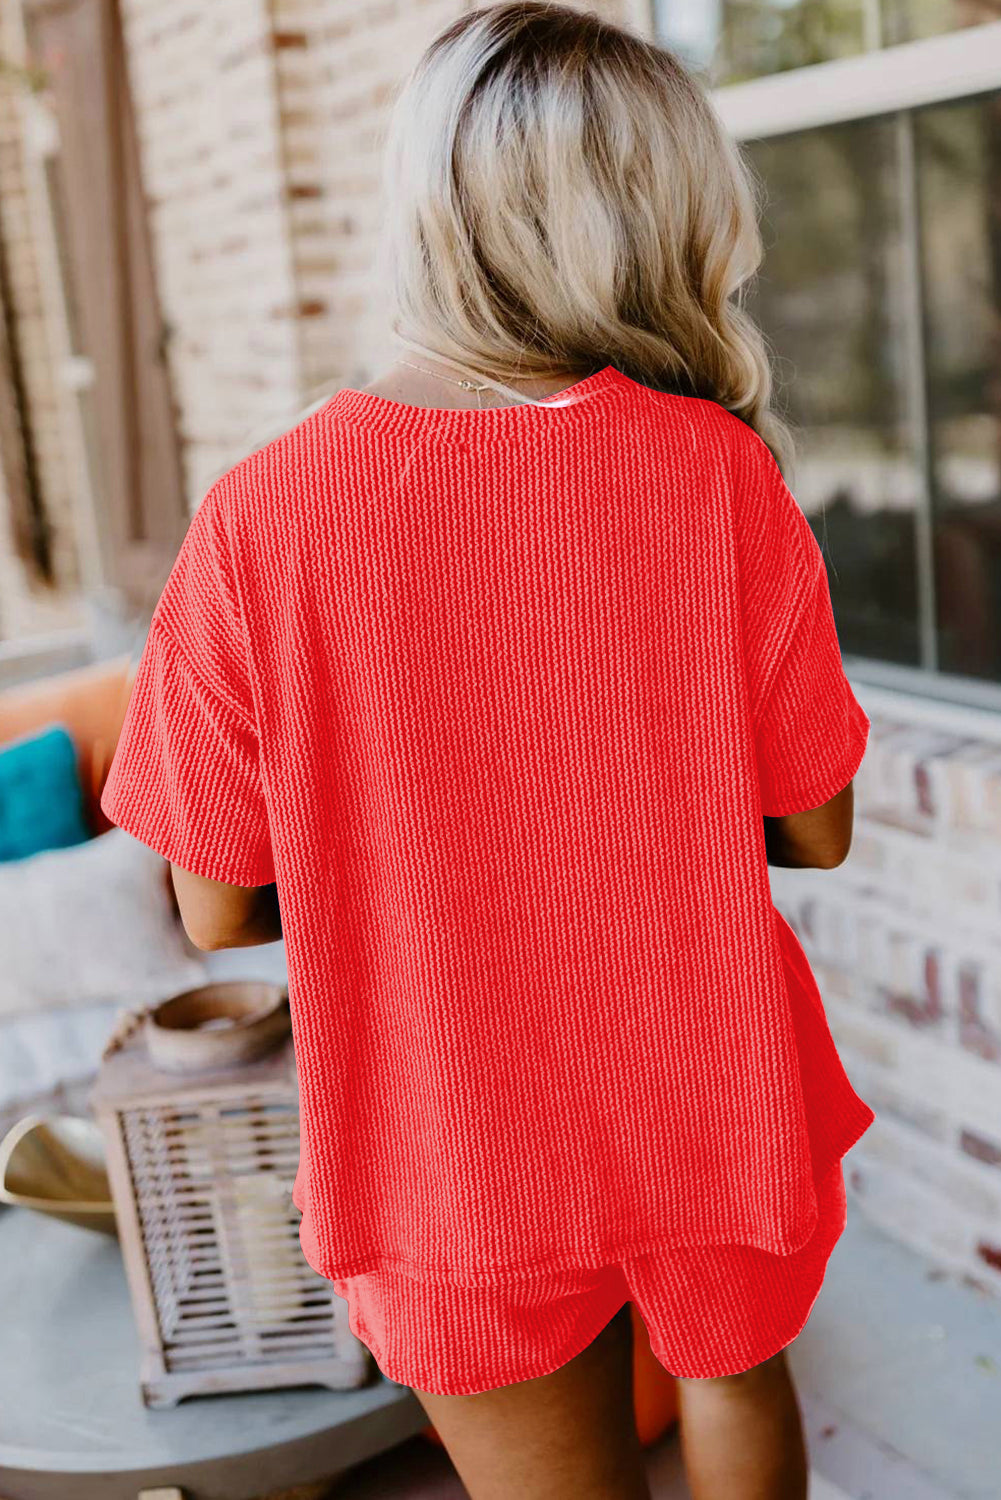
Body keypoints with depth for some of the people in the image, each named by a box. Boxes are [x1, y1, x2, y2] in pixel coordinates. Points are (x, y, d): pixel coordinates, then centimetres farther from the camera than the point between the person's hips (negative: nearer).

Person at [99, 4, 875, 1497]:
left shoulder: (257, 516, -17)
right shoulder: (719, 470, -15)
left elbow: (218, 911, -9)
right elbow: (817, 830, -6)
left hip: (457, 1163, 0)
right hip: (715, 1116, 1)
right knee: (737, 1374, 33)